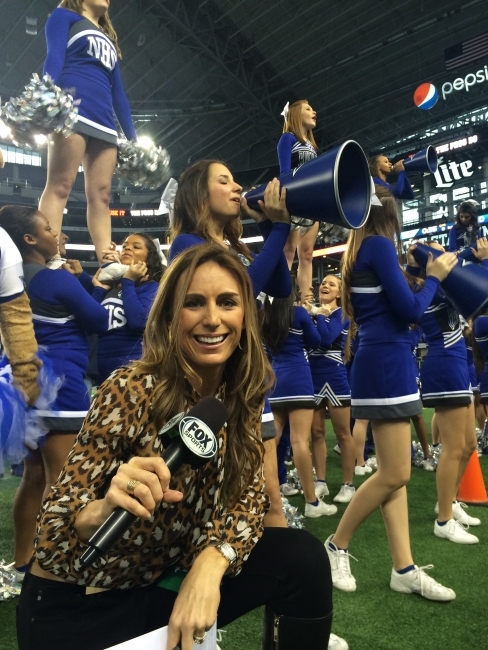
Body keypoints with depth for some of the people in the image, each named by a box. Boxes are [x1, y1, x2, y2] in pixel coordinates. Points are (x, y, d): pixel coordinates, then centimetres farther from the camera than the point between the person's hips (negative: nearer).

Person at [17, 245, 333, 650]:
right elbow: (52, 531, -20)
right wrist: (107, 508, -41)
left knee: (303, 558, -12)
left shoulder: (242, 392, -9)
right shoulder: (131, 392, -24)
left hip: (165, 579, 4)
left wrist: (210, 565, -26)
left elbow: (249, 492, -8)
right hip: (77, 606, -4)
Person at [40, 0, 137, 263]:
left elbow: (118, 94, 27)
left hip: (105, 123, 7)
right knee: (60, 184, -18)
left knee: (101, 194, -6)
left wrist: (133, 138, 19)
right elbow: (54, 57, -2)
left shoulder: (108, 40, 33)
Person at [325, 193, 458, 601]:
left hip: (382, 363, 10)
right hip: (387, 365, -10)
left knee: (393, 473, 9)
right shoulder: (379, 245, -10)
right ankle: (336, 547, 12)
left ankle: (404, 569, 15)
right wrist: (434, 277, 2)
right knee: (395, 475, -3)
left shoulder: (359, 252, 16)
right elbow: (410, 311, -13)